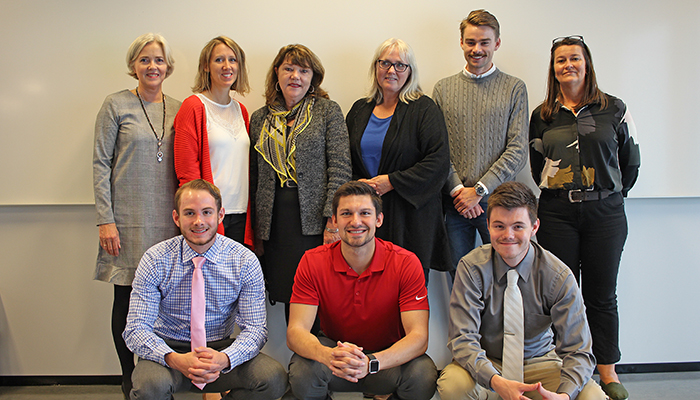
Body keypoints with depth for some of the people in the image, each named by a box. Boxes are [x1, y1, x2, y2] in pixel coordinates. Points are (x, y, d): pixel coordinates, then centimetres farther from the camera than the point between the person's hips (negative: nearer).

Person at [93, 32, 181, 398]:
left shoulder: (178, 109, 11)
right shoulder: (116, 105, 0)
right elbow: (100, 164, -2)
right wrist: (105, 220, -9)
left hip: (169, 219, 3)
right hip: (128, 220, -3)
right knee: (126, 298, 4)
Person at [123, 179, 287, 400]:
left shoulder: (245, 261, -8)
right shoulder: (155, 260, -10)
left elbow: (254, 328, -9)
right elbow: (136, 330, -13)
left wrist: (225, 358, -31)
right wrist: (174, 359, -34)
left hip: (219, 350, 2)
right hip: (169, 348, -1)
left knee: (274, 378, -25)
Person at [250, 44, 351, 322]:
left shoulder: (328, 111, 5)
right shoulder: (260, 118, 15)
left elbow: (340, 167, -4)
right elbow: (255, 178, 16)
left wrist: (333, 220, -13)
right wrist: (257, 231, 12)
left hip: (314, 221, -3)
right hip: (275, 223, 3)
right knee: (288, 297, 5)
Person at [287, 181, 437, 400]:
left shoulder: (406, 263, -16)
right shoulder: (312, 262, -13)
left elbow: (418, 336, -23)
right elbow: (295, 332, -19)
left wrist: (370, 363, -42)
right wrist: (328, 356, -43)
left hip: (389, 356, 0)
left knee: (423, 376, -31)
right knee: (302, 373, -32)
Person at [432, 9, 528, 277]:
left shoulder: (514, 88, 4)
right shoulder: (443, 89, 9)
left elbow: (518, 150, -4)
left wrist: (479, 190, -11)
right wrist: (457, 189, -10)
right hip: (456, 204, 2)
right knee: (459, 277, 7)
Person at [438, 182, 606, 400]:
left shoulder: (559, 277, -12)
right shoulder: (472, 268, -14)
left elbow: (578, 351, -13)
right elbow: (463, 339, -20)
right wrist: (497, 382, -39)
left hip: (539, 364, 1)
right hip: (486, 364, 0)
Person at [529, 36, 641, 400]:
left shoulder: (614, 110, 3)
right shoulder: (542, 116, 7)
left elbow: (630, 162, 9)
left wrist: (612, 194, 6)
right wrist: (557, 191, 6)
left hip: (605, 213, -1)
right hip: (557, 214, 1)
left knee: (602, 294, 6)